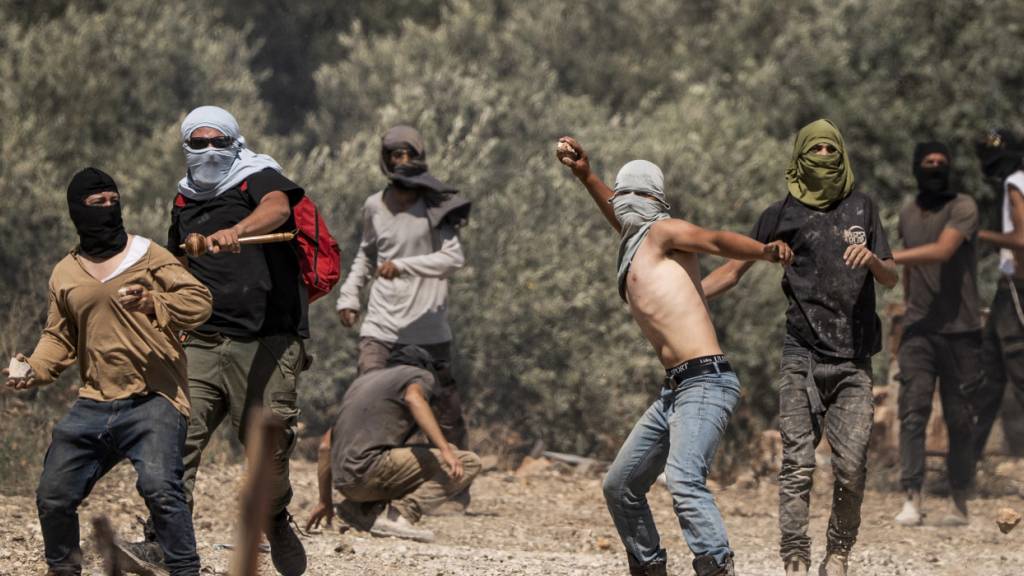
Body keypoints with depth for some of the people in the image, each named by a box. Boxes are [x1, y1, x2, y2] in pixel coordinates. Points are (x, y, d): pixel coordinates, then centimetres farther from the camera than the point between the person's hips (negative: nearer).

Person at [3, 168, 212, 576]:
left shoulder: (148, 256, 2)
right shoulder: (65, 274, 15)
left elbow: (198, 301, -6)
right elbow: (59, 337, 21)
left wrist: (152, 303, -23)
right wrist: (35, 369, 2)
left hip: (153, 400, -5)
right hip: (94, 403, 5)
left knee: (160, 487, -25)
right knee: (53, 496, 7)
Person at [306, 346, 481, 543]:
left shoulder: (363, 380, 30)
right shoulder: (421, 375, 9)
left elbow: (328, 443, 29)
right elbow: (414, 398, -18)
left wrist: (324, 502, 35)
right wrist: (445, 449, -28)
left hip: (345, 483, 8)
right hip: (369, 466, -8)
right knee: (468, 463, -6)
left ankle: (361, 508, 9)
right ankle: (397, 515, -19)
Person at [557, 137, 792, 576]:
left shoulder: (664, 232, 0)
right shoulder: (634, 244, 23)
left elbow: (717, 241, -17)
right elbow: (621, 219, 43)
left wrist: (765, 252, -32)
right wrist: (585, 175, 47)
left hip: (705, 381, -10)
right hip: (675, 391, 10)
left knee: (684, 480, -30)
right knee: (620, 486, 19)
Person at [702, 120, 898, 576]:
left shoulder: (861, 209, 13)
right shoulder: (782, 216, 8)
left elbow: (892, 279, 13)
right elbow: (735, 267, 12)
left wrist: (871, 259, -10)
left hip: (854, 363, 1)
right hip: (803, 359, -1)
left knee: (852, 469, -6)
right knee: (798, 465, -8)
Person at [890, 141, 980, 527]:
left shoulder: (963, 208, -6)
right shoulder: (907, 215, 12)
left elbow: (943, 250, -22)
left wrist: (888, 257, -27)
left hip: (960, 331, -3)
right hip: (918, 331, 3)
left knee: (959, 416, 1)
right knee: (913, 410, -10)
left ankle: (960, 501, 8)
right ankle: (912, 499, -15)